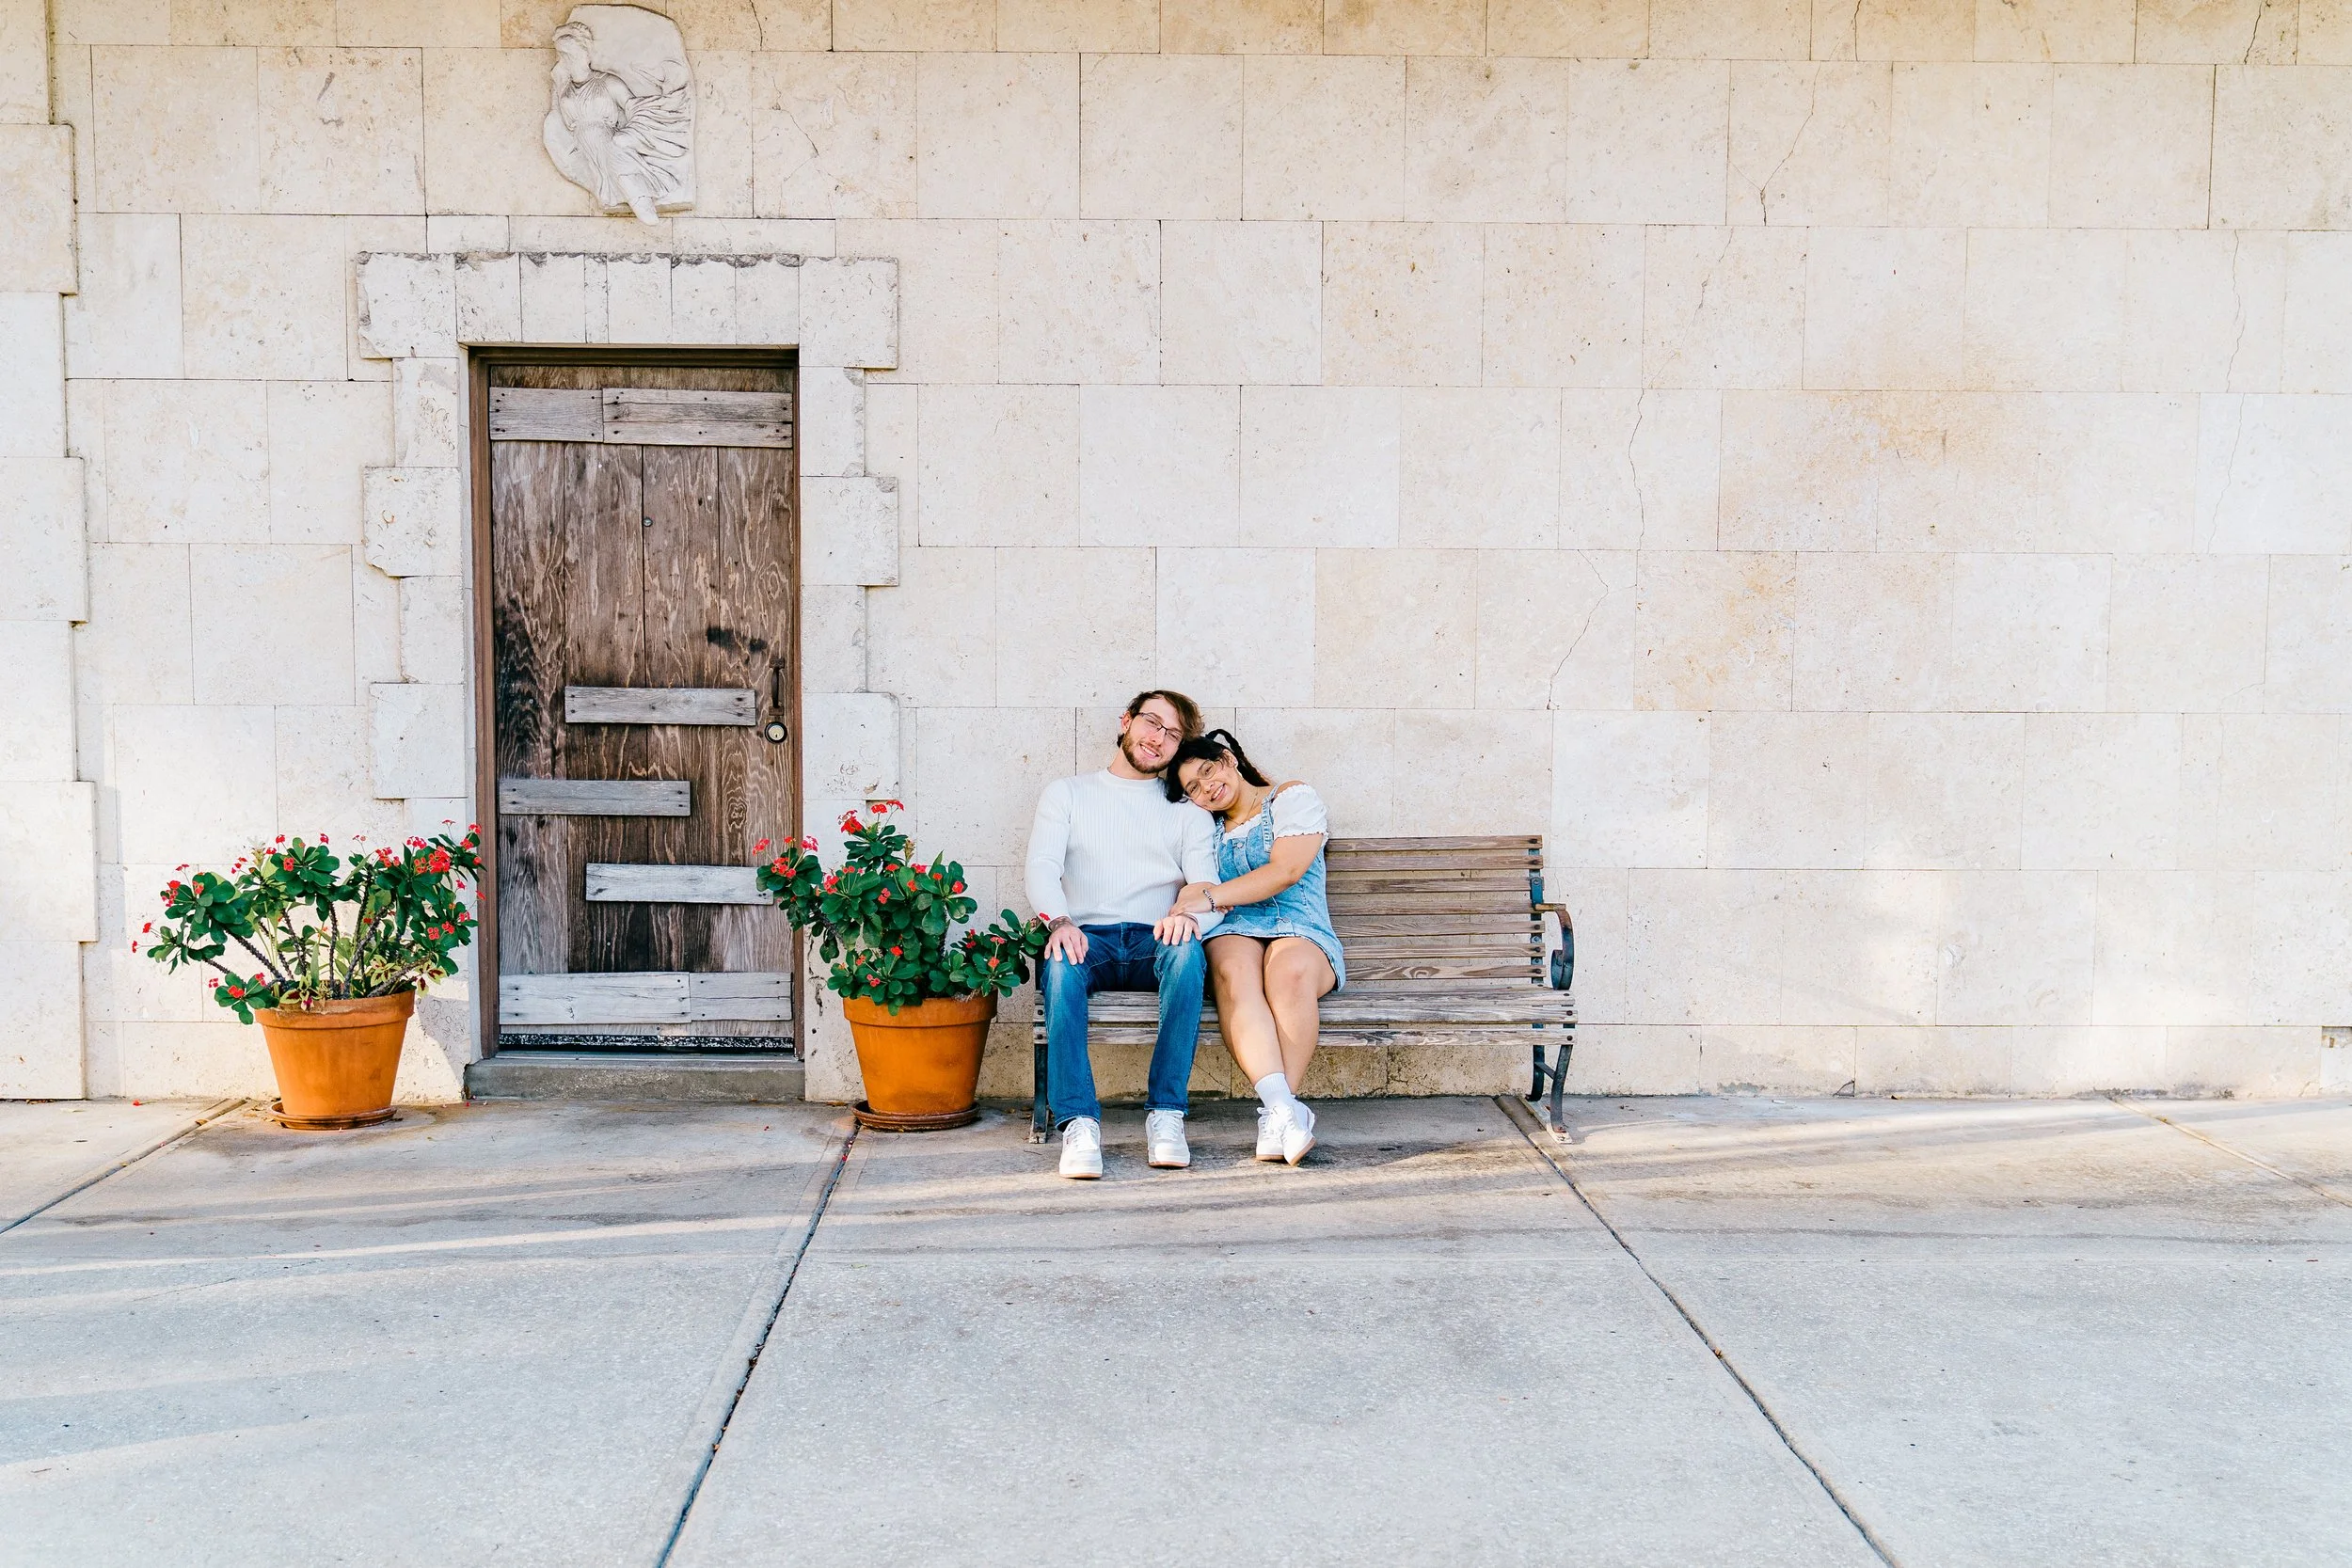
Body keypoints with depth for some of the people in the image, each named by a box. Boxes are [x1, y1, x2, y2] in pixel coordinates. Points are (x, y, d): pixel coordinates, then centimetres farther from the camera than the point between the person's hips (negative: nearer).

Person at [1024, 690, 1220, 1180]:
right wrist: (1059, 921, -21)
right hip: (1086, 938, 0)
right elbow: (1041, 868, 2)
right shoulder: (1066, 794, 20)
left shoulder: (1188, 812, 21)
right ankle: (1079, 1123, -40)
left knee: (1187, 952, -35)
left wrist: (1190, 914, -22)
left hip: (1154, 942, 1)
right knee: (1061, 965, -36)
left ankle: (1165, 1115, -35)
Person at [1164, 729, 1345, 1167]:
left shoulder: (1293, 799, 11)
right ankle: (1285, 1108, -50)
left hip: (1302, 933, -2)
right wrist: (1192, 892, -9)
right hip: (1234, 932, 2)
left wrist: (1212, 896, -11)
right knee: (1235, 972, -37)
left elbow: (1286, 871, -6)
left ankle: (1276, 1115, -41)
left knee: (1289, 970, -40)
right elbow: (1189, 893, 16)